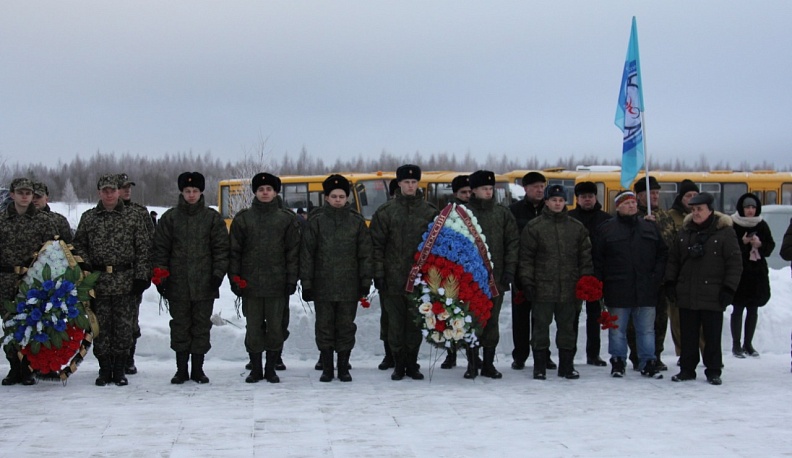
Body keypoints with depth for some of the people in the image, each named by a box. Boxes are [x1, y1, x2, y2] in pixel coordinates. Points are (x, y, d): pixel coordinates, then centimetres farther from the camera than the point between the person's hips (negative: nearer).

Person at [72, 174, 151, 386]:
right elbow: (79, 245, 14)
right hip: (97, 283, 2)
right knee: (101, 327, 4)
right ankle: (105, 369, 14)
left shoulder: (133, 217, 4)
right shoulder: (88, 218, 10)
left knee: (124, 327, 1)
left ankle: (119, 370, 10)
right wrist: (86, 267, -3)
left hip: (126, 282, -1)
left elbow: (144, 249, 3)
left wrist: (141, 277, -3)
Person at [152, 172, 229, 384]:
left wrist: (218, 273, -6)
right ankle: (181, 369, 14)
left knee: (201, 326, 5)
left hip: (205, 284, 0)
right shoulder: (170, 217, 6)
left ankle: (198, 369, 14)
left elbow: (221, 248, 4)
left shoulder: (213, 217, 5)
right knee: (180, 326, 6)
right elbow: (160, 249, 6)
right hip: (177, 284, 0)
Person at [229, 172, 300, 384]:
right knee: (253, 328, 5)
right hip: (250, 284, 1)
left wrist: (292, 279, -3)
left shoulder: (287, 219, 6)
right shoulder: (243, 218, 7)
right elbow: (234, 251, 7)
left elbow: (293, 252, 4)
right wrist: (235, 278, -1)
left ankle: (271, 368, 15)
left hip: (277, 284, 0)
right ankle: (255, 368, 15)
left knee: (276, 327, 4)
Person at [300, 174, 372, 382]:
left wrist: (365, 282, -1)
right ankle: (327, 368, 15)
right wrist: (306, 283, -3)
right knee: (324, 326, 5)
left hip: (349, 285, 0)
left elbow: (365, 254, 5)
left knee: (346, 326, 6)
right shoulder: (316, 221, 2)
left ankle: (344, 367, 16)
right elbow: (306, 254, 2)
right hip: (322, 285, 0)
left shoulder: (357, 221, 4)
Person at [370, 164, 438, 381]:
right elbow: (377, 244, 1)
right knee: (395, 323, 4)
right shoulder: (385, 211, 1)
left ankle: (412, 364, 16)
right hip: (393, 279, -1)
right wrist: (378, 273, -5)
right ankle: (399, 365, 14)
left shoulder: (429, 212, 5)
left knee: (415, 322, 6)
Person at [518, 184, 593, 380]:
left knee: (567, 327, 10)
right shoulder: (534, 226, 1)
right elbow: (526, 257, 0)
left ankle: (567, 365, 19)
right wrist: (527, 281, -6)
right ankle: (539, 367, 10)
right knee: (541, 326, 2)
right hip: (542, 288, -2)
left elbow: (585, 255, 12)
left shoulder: (577, 227, 10)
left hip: (569, 288, 3)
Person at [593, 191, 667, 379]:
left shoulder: (650, 228, 11)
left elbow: (663, 255, 14)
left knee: (647, 330, 7)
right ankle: (617, 362, 16)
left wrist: (656, 277, 2)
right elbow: (597, 259, 1)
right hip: (617, 291, -2)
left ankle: (648, 363, 14)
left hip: (645, 291, 2)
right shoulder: (607, 229, 2)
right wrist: (599, 284, -5)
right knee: (617, 330, 5)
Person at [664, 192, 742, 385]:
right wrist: (670, 282, 9)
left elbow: (735, 262, -5)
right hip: (686, 295, 4)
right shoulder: (685, 231, 10)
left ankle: (713, 371, 14)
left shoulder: (724, 231, -4)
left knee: (712, 336, 4)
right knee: (688, 336, 9)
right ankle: (687, 369, 18)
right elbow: (673, 259, 17)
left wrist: (729, 288, -10)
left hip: (713, 295, -4)